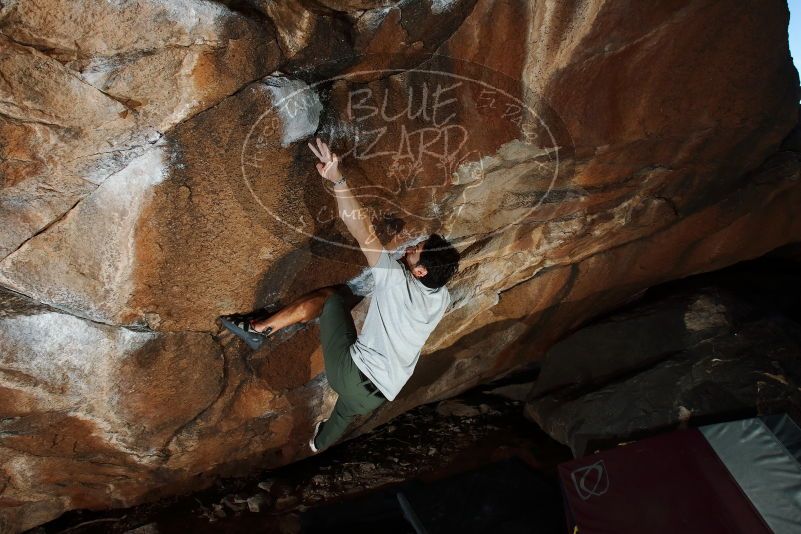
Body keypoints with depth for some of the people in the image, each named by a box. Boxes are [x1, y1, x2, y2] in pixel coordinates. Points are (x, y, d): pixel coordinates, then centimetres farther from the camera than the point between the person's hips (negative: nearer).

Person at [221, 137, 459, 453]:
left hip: (351, 374, -7)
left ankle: (259, 328, 8)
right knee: (346, 411, 42)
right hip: (378, 394, 7)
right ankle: (320, 442, 73)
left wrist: (337, 179, -26)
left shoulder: (398, 281, -17)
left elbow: (363, 232, -25)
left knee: (329, 296, 5)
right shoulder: (441, 299, 0)